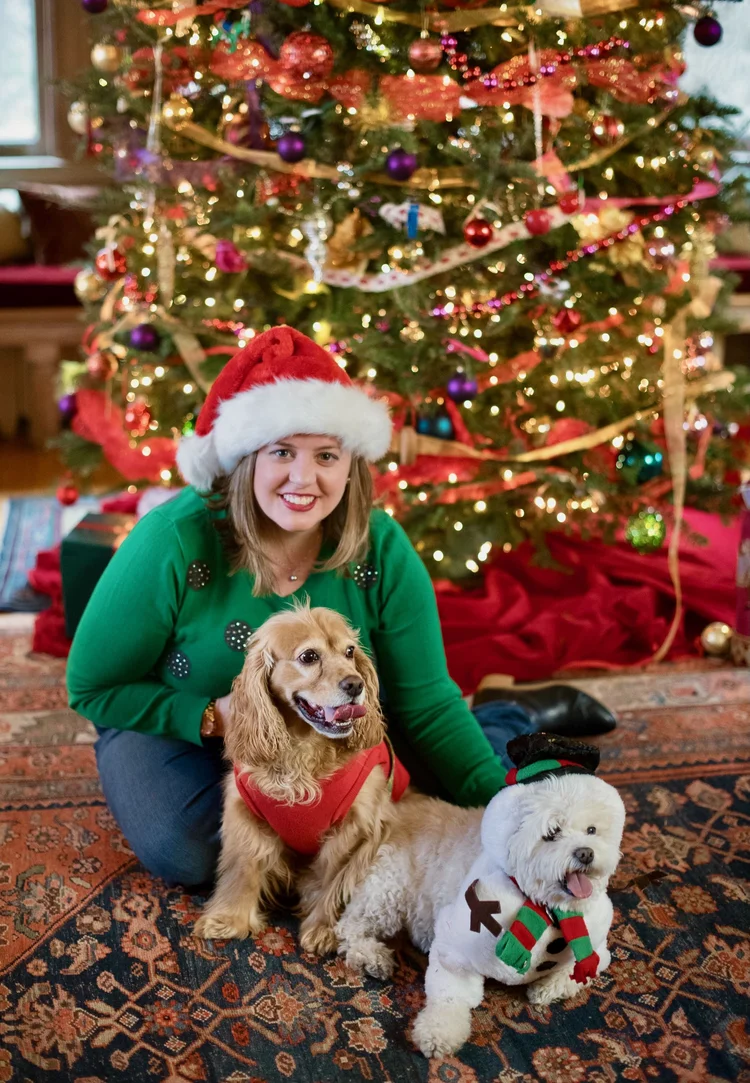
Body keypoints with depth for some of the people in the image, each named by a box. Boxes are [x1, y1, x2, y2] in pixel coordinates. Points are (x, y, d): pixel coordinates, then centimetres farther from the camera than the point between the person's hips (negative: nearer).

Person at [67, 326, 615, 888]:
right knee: (184, 852, -29)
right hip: (177, 730, 0)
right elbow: (92, 686, -15)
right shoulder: (173, 542, -27)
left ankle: (514, 717, 13)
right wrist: (213, 716, -29)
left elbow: (425, 703, -13)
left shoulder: (382, 549, -18)